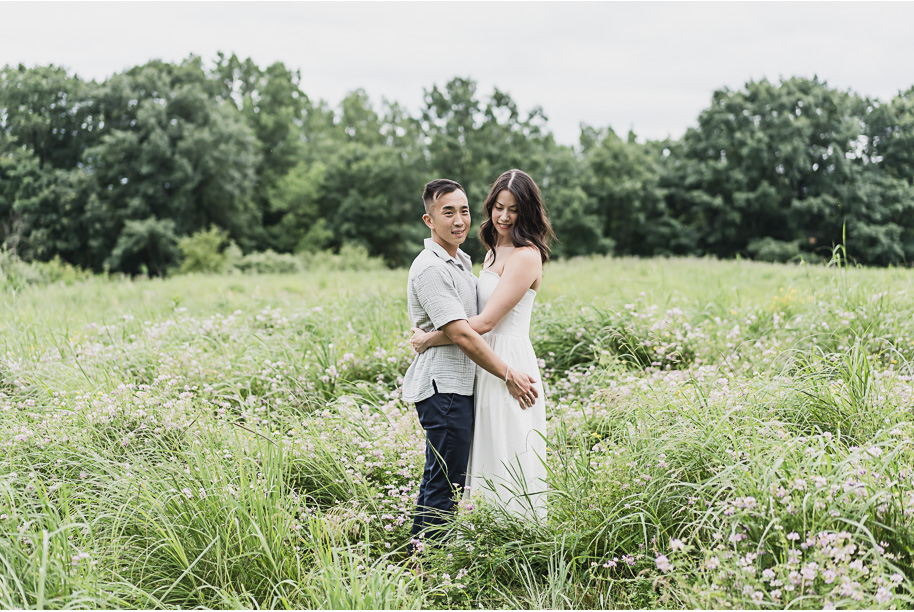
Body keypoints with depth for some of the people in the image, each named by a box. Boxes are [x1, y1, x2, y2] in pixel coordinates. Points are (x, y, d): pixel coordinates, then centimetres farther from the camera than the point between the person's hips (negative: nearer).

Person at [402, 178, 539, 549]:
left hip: (457, 386, 10)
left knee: (439, 480, 16)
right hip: (442, 387, -10)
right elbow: (460, 334, -20)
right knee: (446, 485, -6)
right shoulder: (431, 269, -16)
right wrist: (508, 375, -15)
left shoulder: (461, 261, 15)